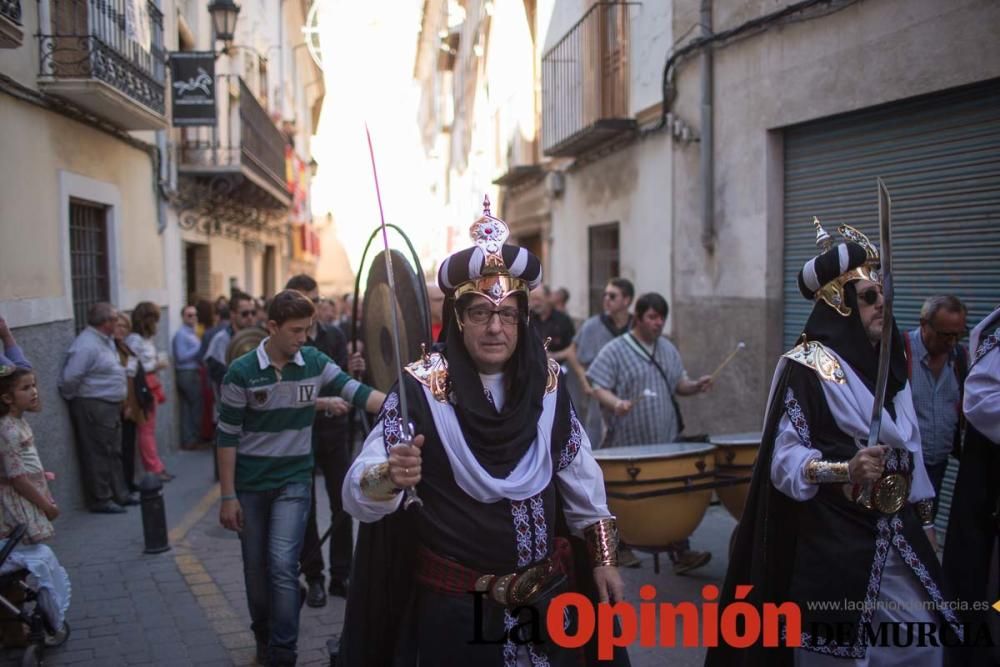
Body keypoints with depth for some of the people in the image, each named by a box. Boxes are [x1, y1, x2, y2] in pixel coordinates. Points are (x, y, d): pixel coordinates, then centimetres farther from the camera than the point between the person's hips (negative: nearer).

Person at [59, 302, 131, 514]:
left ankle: (119, 494, 26)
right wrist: (75, 398, -7)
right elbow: (69, 379, -22)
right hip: (93, 408, -10)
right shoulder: (86, 345, -21)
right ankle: (101, 500, 7)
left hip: (110, 406, 10)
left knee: (114, 453, 16)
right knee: (98, 455, -1)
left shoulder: (106, 340, 10)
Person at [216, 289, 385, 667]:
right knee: (256, 567, 11)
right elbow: (227, 437, -8)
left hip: (294, 480, 0)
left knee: (282, 564, -10)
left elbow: (358, 393, -12)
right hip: (250, 484, 0)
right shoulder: (241, 373, -12)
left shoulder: (315, 362, -6)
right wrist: (228, 496, -9)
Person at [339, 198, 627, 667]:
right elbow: (356, 496, -21)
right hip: (455, 608, -3)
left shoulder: (547, 382, -3)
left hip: (546, 596, 4)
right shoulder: (421, 389, -15)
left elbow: (580, 476, 8)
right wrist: (388, 478, -41)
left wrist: (603, 557, 7)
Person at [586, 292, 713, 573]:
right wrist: (615, 403, -31)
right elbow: (599, 388, -11)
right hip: (628, 443, -4)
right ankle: (621, 547, 30)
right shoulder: (615, 351, -9)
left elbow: (679, 385, 18)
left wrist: (696, 386, -3)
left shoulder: (668, 349, 10)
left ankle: (680, 553, 8)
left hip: (666, 442, 4)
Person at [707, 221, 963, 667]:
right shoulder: (807, 367, -13)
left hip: (895, 534, 7)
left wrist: (923, 517, 14)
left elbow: (909, 447, 15)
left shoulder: (886, 363, 10)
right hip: (833, 538, -7)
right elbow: (785, 456, -15)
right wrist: (843, 469, -31)